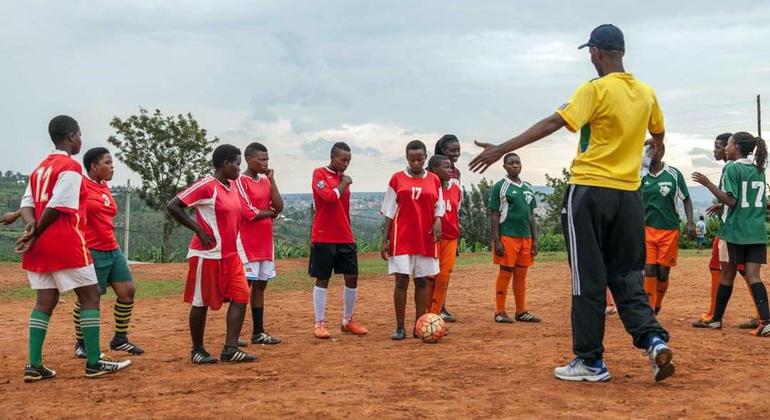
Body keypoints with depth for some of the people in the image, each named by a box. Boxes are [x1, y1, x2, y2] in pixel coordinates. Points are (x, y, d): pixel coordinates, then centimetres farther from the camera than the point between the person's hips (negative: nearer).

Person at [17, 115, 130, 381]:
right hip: (66, 243, -8)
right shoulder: (71, 167, -9)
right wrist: (35, 235, -7)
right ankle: (94, 363, -1)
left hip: (41, 246, 8)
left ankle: (34, 365, 5)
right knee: (90, 296, 0)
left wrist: (31, 226, -6)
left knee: (44, 302, 9)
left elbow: (27, 203, 10)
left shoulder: (40, 168, 18)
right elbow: (57, 207, -16)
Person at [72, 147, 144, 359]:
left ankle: (120, 339, 20)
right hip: (91, 252, -8)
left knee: (127, 291, 7)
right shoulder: (79, 185, -10)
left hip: (113, 250, 8)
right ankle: (81, 344, 17)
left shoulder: (105, 188, 13)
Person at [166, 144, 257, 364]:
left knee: (241, 296, 0)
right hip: (208, 255, -8)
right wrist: (199, 230, -16)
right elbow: (172, 206, -17)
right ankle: (197, 350, 17)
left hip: (230, 255, 8)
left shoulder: (233, 185, 10)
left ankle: (230, 349, 2)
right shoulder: (206, 185, -15)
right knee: (202, 302, 3)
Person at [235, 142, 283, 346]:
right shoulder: (240, 182, -10)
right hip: (247, 243, -8)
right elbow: (249, 213, -17)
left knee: (260, 285, 10)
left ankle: (258, 332, 16)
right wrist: (270, 211, -2)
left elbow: (279, 206, 3)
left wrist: (272, 180, -2)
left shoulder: (266, 180, 13)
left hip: (265, 242, 8)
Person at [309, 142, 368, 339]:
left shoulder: (343, 178, 14)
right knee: (322, 279, 1)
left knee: (352, 277, 6)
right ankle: (320, 324, 8)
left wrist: (348, 234, 17)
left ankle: (347, 321, 19)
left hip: (346, 238, 6)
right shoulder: (319, 174, -6)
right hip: (324, 238, -6)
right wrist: (344, 184, -7)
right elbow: (329, 196, -22)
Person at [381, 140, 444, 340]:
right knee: (401, 281, -4)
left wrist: (438, 221, -10)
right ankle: (400, 327, 3)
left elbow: (438, 207, 12)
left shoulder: (434, 180, 7)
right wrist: (385, 240, -2)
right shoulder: (397, 179, 1)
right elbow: (389, 212, 2)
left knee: (422, 282, 6)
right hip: (402, 239, -2)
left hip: (425, 239, 2)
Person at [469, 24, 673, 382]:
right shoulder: (646, 93, 10)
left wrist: (502, 149, -20)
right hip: (629, 194, 6)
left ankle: (590, 361, 6)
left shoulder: (596, 89, -9)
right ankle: (654, 338, -5)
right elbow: (658, 135, 26)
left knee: (589, 278, 1)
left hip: (591, 191, -5)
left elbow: (553, 124, -18)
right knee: (626, 274, 14)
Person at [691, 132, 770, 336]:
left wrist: (707, 183, -14)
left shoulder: (732, 169, -9)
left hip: (736, 230, -5)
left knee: (727, 274, 8)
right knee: (753, 275, -2)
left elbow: (731, 201, -16)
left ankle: (716, 318, 20)